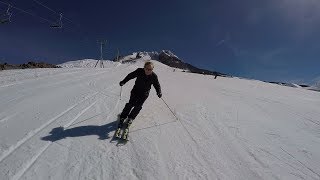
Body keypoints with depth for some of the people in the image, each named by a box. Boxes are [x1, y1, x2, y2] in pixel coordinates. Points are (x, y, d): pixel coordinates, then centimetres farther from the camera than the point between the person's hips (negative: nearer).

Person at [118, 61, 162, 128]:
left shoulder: (154, 76, -19)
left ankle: (130, 118, 29)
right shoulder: (139, 71, -20)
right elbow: (130, 76, -5)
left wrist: (159, 92, -25)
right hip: (135, 91, 0)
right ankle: (122, 118, 17)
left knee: (138, 106, 5)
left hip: (144, 94, 1)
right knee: (131, 104, -2)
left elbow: (157, 85, -8)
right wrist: (123, 81, -6)